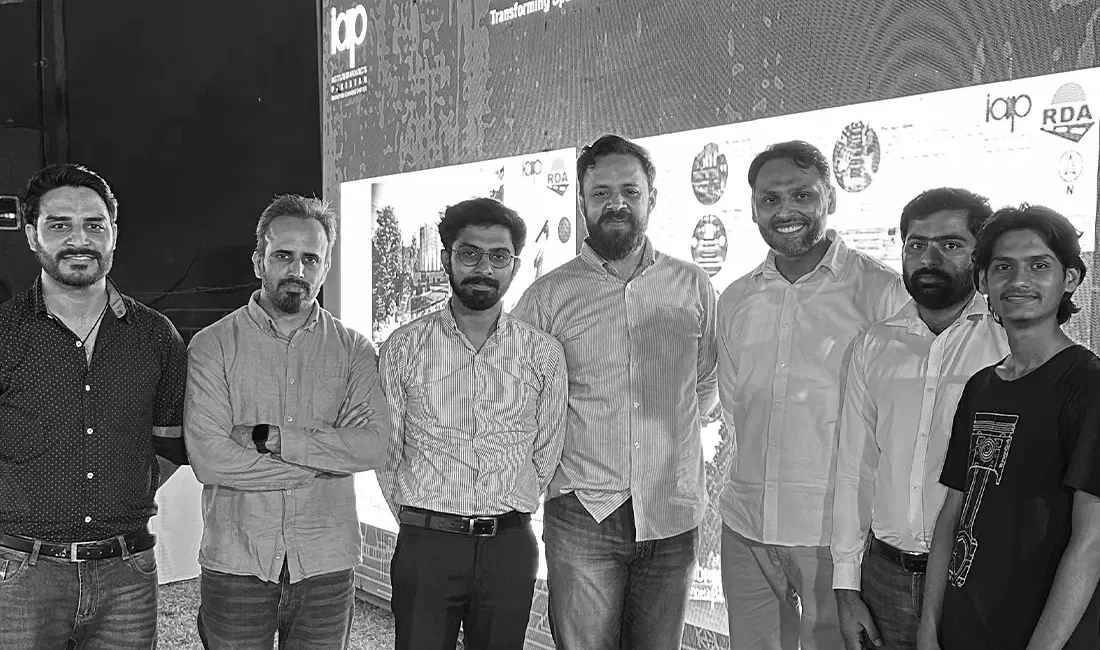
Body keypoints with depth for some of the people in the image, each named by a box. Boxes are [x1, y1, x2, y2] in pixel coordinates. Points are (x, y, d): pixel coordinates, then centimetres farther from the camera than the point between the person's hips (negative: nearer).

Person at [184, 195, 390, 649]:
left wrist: (270, 438, -17)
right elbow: (208, 458, -14)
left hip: (326, 564, 2)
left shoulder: (353, 350, 4)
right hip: (236, 563, -1)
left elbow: (373, 444, -11)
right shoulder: (213, 345, -2)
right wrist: (326, 462, -12)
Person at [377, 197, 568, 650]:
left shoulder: (543, 353, 1)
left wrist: (504, 517, 10)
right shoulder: (403, 348, -2)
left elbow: (546, 452, 9)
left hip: (510, 548, 1)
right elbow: (386, 451, 4)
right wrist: (425, 521, 6)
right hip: (425, 546, -1)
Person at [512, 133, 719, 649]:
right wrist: (555, 452, 1)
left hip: (672, 515, 2)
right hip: (582, 514, -2)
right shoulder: (548, 294, -1)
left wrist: (666, 432, 7)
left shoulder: (694, 287, 5)